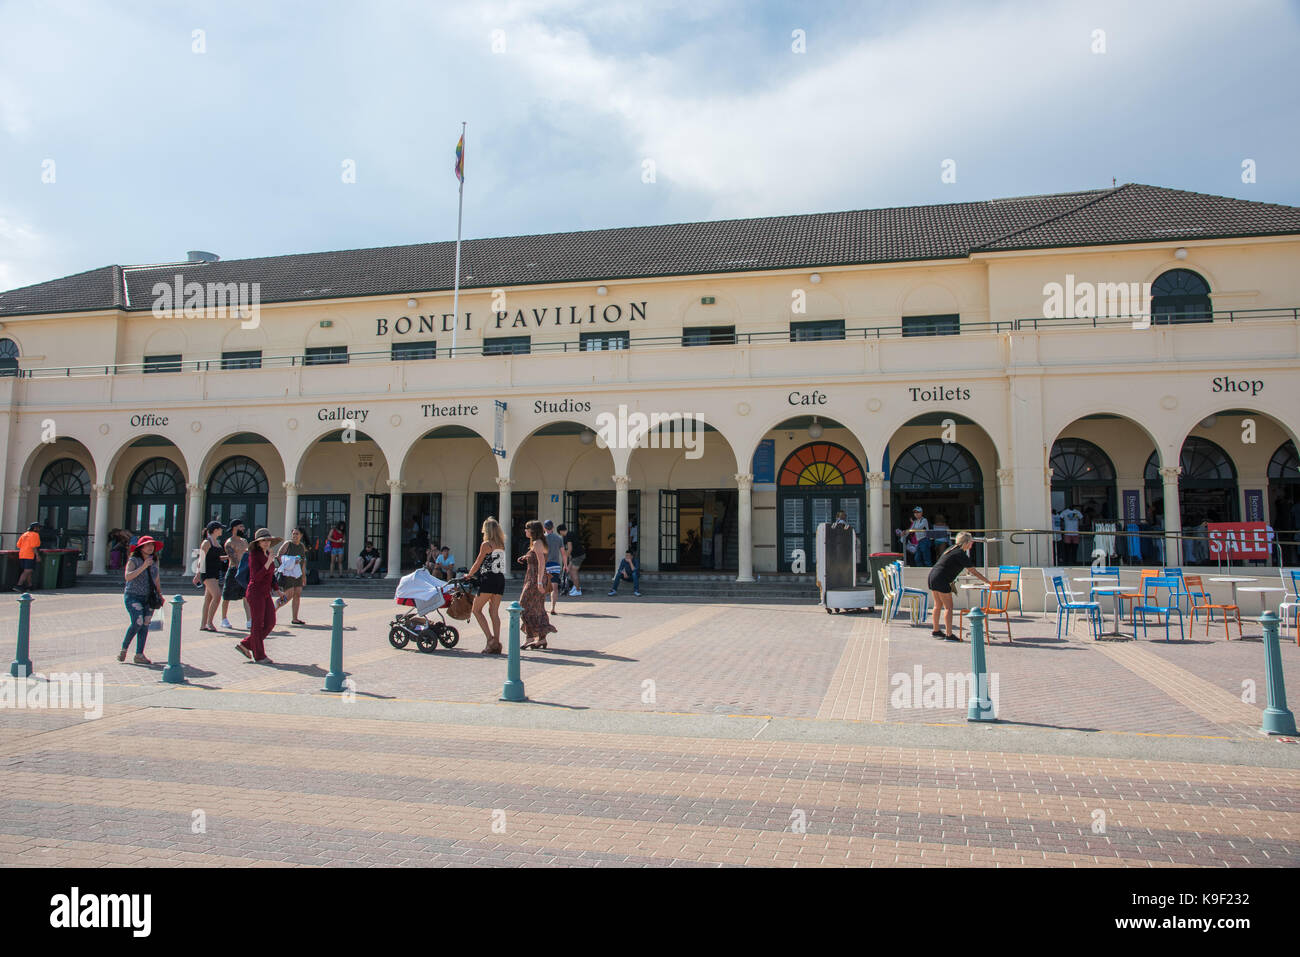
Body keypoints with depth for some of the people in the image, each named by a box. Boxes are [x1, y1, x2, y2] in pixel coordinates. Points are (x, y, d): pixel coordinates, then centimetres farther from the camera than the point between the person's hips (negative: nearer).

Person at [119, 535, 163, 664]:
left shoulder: (154, 562, 13)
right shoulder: (133, 560, -4)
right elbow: (128, 577, -19)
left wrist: (160, 594, 16)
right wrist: (143, 567, -23)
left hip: (148, 598, 5)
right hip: (133, 596, -5)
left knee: (145, 624, -3)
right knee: (137, 622, -19)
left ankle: (139, 655, 0)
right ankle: (123, 648, 1)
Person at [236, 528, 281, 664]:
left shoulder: (267, 554, 13)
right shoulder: (254, 555, -10)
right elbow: (257, 576, -20)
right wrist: (268, 563, -27)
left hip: (266, 593, 8)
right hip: (256, 592, -8)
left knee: (270, 622, 6)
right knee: (258, 624, -1)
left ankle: (245, 645, 19)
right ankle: (259, 656, 6)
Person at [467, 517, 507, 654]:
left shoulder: (486, 544, -7)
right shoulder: (501, 545, 12)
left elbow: (477, 564, -3)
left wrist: (469, 575, 13)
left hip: (489, 580, -7)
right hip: (500, 579, 7)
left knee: (476, 609, 4)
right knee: (494, 612, 8)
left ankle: (490, 638, -8)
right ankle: (496, 643, 2)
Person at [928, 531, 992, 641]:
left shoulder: (953, 549, 15)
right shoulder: (960, 554, -12)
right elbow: (974, 571, -9)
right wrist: (987, 581, -2)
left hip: (933, 575, 10)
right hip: (941, 579, -10)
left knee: (938, 605, 18)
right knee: (948, 607, -4)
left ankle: (936, 631, 27)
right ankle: (949, 635, -4)